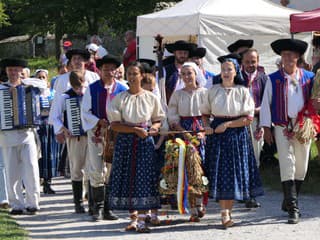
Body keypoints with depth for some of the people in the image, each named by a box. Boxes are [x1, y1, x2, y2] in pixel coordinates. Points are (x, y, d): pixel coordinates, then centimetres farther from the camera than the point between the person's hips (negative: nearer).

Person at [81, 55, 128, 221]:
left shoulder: (123, 89, 4)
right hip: (96, 132, -1)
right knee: (96, 171, -4)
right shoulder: (92, 89, 3)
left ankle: (108, 208, 10)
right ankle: (98, 207, 2)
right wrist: (98, 122, -11)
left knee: (113, 171, 3)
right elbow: (85, 112, 4)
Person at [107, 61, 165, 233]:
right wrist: (136, 130, -13)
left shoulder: (151, 98, 5)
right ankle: (133, 217, 11)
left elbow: (158, 120, 13)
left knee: (144, 178, -7)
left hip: (145, 141, -1)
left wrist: (154, 128, -9)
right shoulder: (119, 98, 3)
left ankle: (141, 220, -6)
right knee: (127, 178, 1)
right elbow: (114, 124, -3)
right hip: (125, 141, 1)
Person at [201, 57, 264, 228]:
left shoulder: (243, 91, 1)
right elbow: (205, 113, 14)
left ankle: (228, 210, 10)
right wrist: (207, 126, -5)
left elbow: (248, 118, -4)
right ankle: (224, 213, -8)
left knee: (234, 172, 0)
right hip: (217, 134, 0)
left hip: (237, 134, 0)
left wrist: (227, 124, -12)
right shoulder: (213, 91, 6)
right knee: (220, 171, -7)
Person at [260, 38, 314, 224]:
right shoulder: (273, 79, 1)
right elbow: (265, 104, 3)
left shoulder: (309, 77, 6)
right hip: (282, 127, -2)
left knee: (301, 166, 8)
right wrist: (266, 128, -2)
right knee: (287, 165, -9)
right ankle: (292, 208, -10)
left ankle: (289, 201, 25)